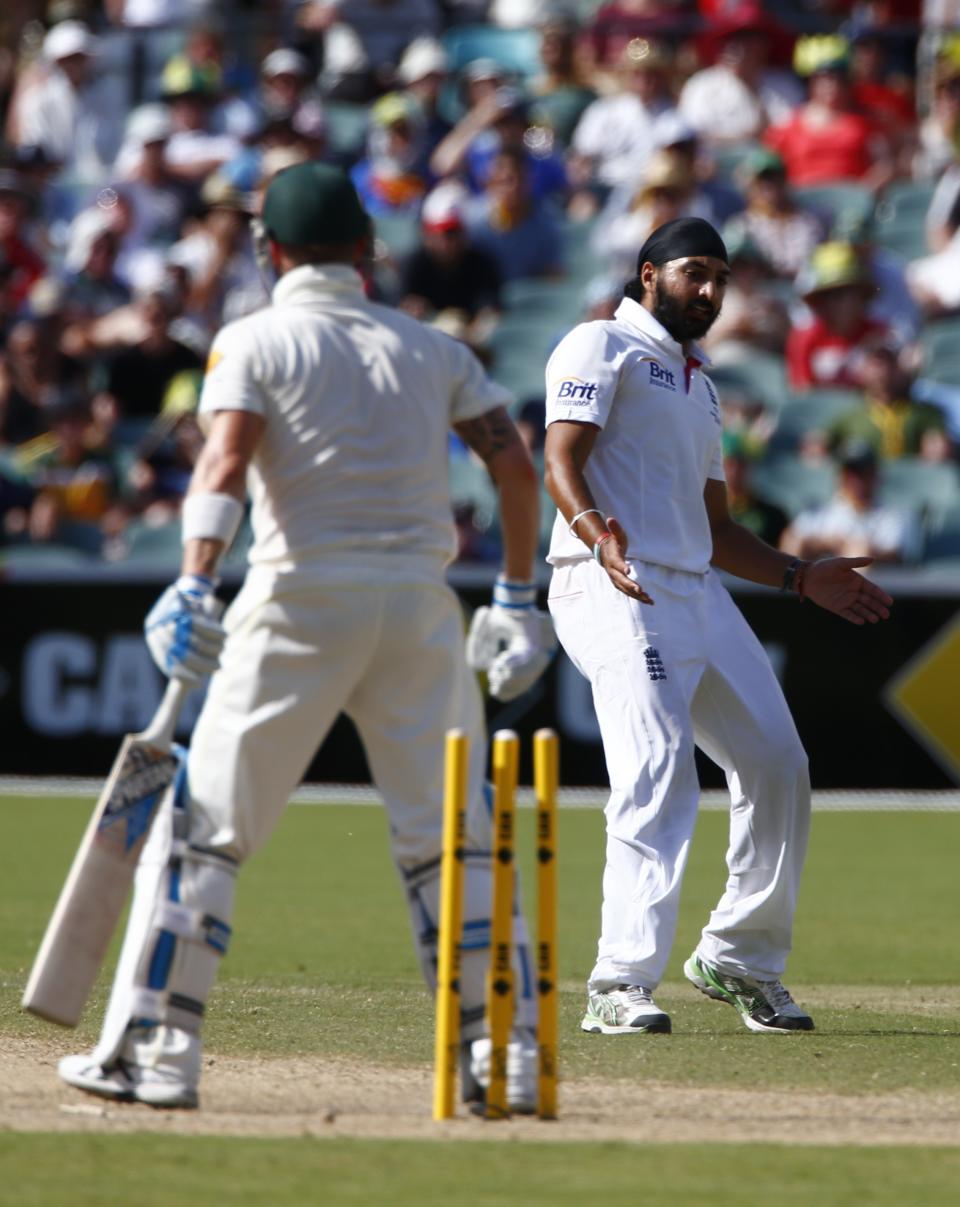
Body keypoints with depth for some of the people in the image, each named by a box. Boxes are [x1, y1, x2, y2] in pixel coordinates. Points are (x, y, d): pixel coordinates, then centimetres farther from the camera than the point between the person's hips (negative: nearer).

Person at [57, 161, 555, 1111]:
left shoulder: (254, 341, 1)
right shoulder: (430, 348, 13)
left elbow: (225, 460, -15)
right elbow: (514, 463, 6)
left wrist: (194, 583, -26)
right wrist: (516, 598, 12)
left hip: (301, 605, -3)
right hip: (421, 605, 3)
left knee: (203, 827, 3)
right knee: (452, 842, 9)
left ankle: (155, 1049, -1)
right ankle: (506, 1056, 3)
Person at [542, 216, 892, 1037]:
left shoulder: (699, 386, 29)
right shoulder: (602, 347, 3)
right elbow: (561, 459, -13)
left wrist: (800, 578, 22)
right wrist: (595, 532, -32)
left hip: (699, 593, 9)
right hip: (615, 591, -8)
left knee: (777, 767, 6)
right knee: (658, 776, -22)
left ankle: (739, 961, 21)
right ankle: (622, 987, -25)